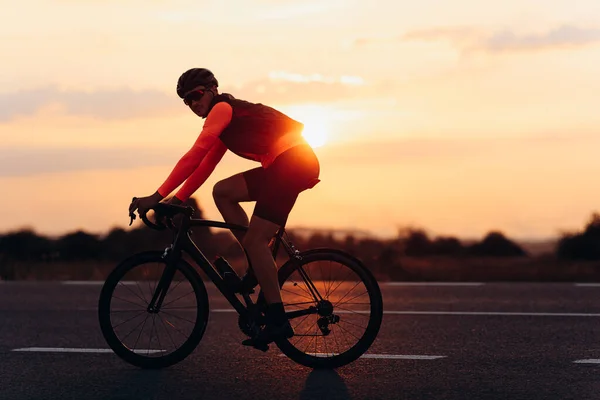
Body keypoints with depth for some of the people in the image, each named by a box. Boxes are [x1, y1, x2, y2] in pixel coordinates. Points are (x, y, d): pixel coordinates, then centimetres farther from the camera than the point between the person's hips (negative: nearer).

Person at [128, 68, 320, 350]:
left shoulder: (222, 109, -7)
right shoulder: (226, 122, 23)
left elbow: (194, 156, -15)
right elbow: (205, 165, 23)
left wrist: (157, 197, -16)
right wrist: (177, 199, 16)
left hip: (292, 162, -9)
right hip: (282, 165, 9)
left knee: (254, 240, -9)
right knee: (222, 192, 9)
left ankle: (277, 321, -8)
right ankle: (258, 267, 9)